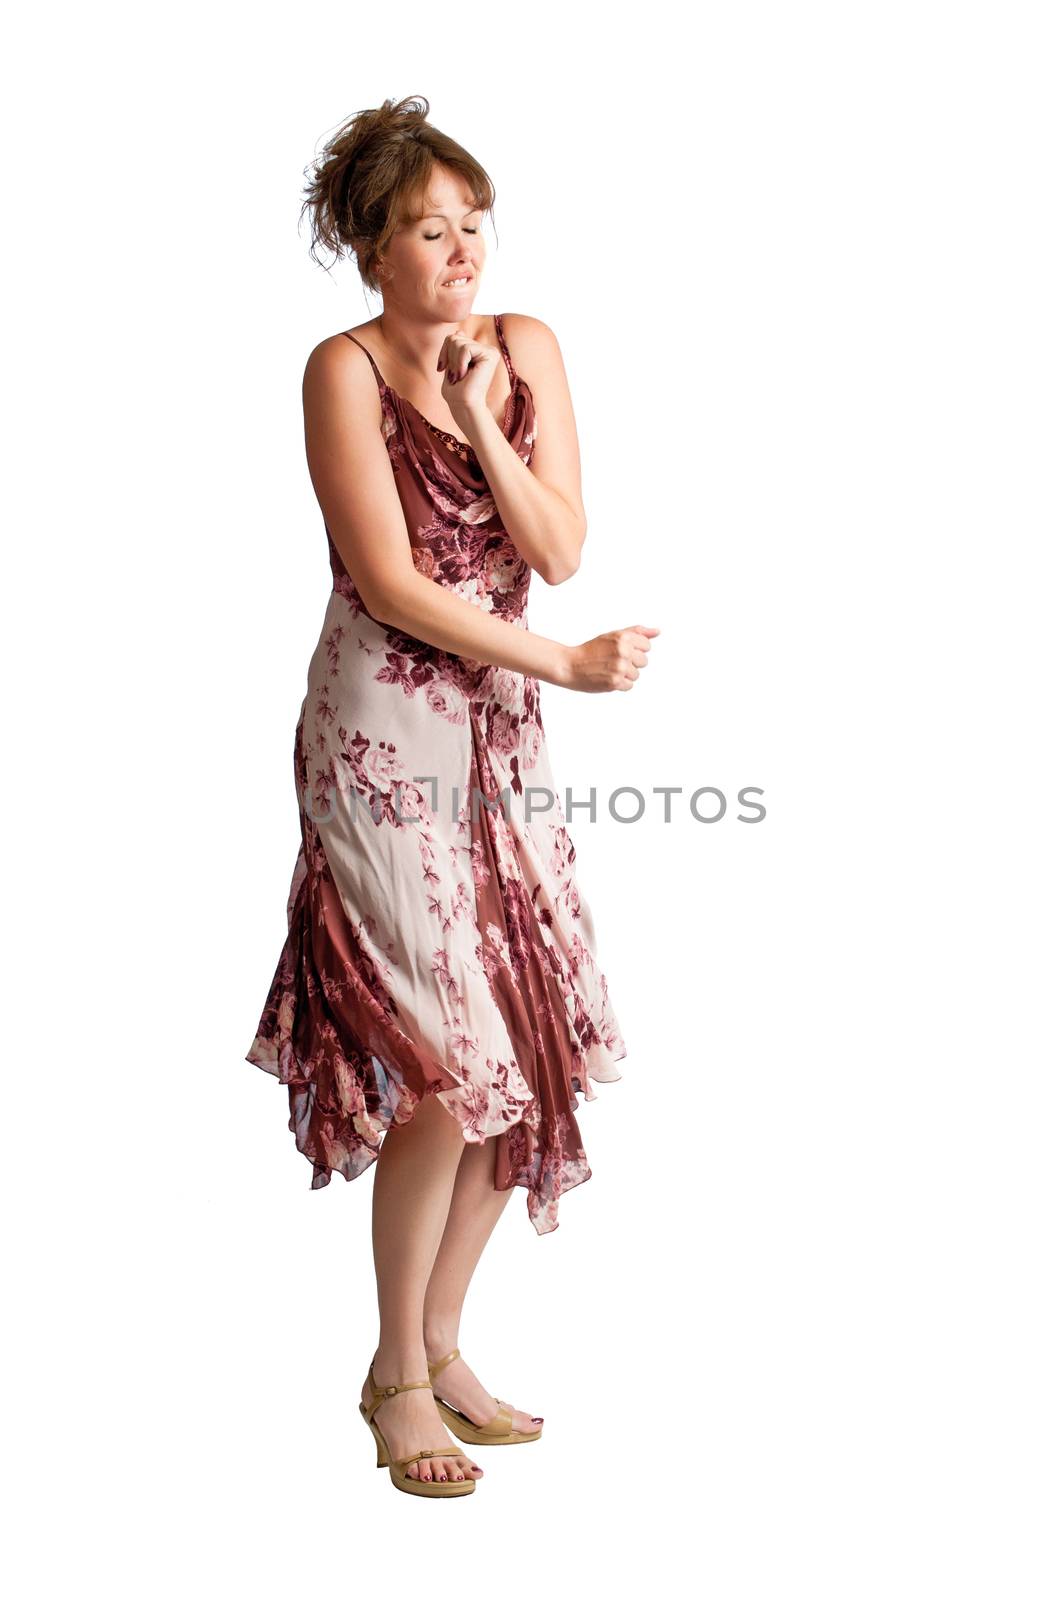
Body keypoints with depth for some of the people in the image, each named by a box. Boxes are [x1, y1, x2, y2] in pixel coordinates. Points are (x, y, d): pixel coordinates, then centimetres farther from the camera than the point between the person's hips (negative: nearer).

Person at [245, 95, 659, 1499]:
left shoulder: (527, 348, 7)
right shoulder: (343, 369, -9)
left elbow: (562, 553, 0)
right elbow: (392, 584, -15)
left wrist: (483, 425, -13)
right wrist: (567, 666, -12)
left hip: (501, 730, 6)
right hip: (383, 736, -6)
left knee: (524, 1060, 6)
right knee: (444, 1065, -7)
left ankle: (442, 1346, 25)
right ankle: (398, 1376, 14)